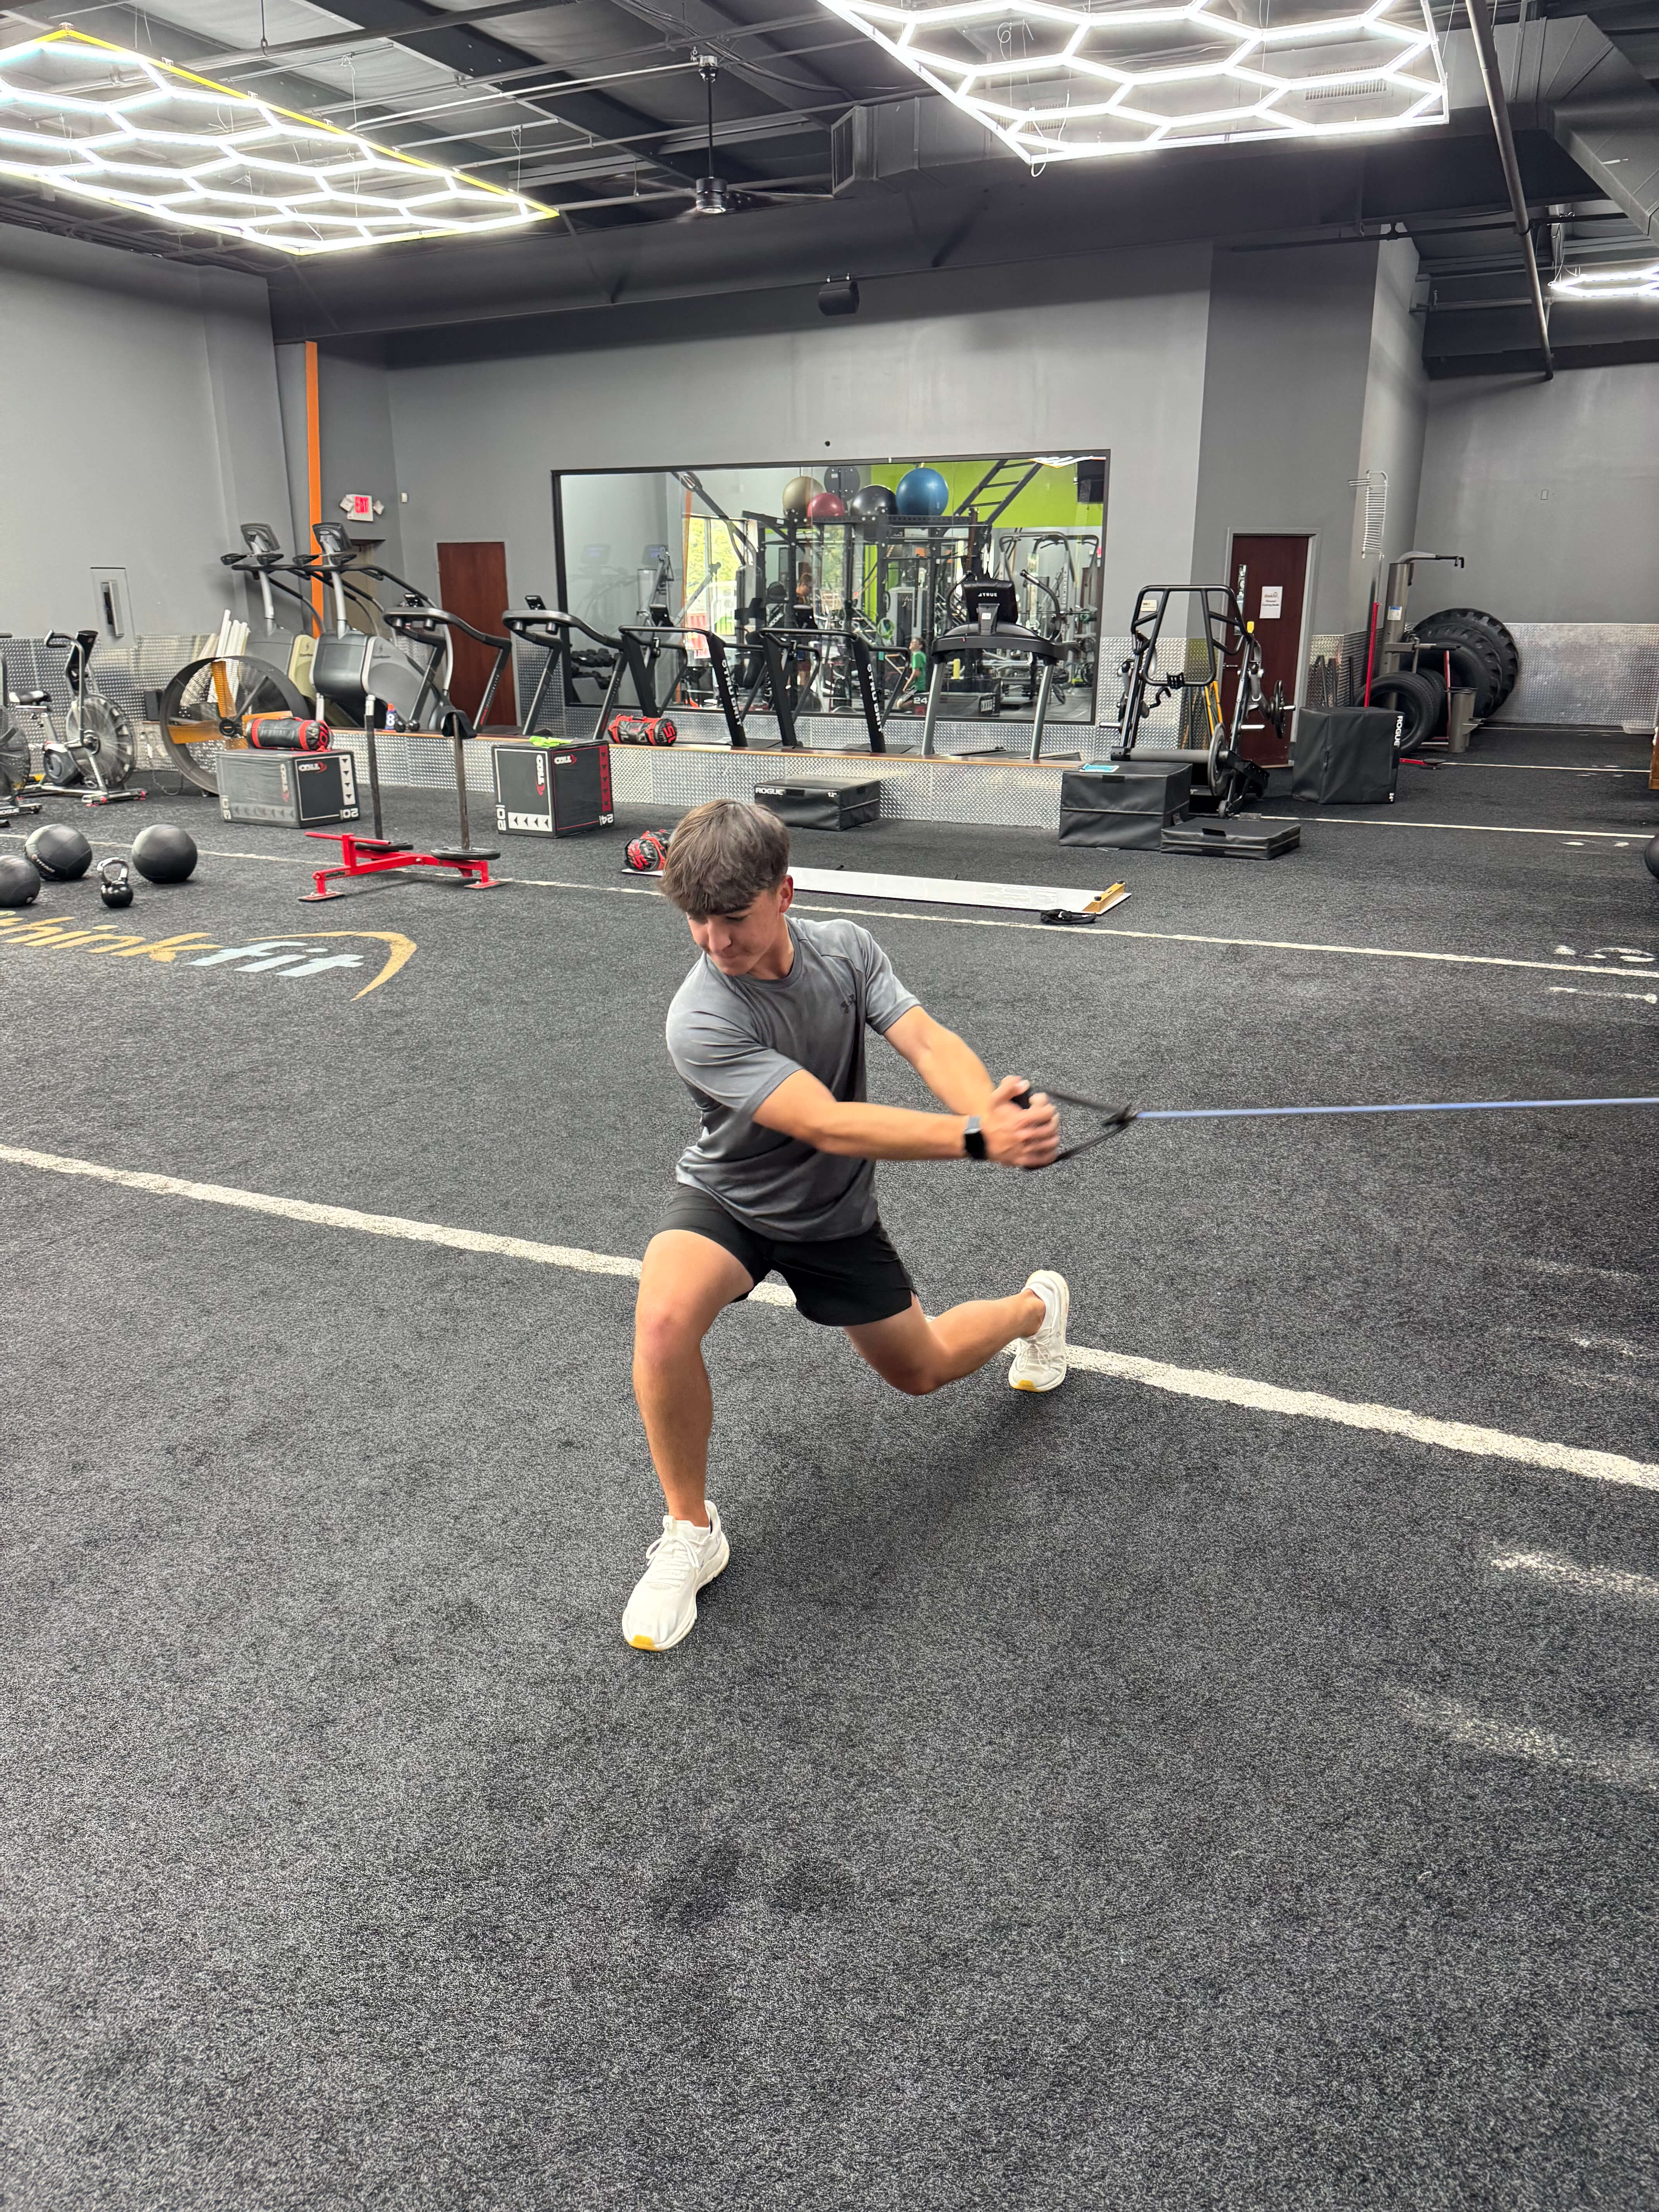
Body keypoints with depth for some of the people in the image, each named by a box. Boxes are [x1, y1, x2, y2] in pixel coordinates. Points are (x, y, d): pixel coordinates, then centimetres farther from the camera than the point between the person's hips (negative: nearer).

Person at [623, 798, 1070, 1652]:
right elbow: (826, 1125, -39)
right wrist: (977, 1138, -48)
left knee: (920, 1371, 16)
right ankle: (690, 1533, -10)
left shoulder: (845, 949, -16)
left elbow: (930, 1043, -26)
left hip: (836, 1216, 3)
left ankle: (1035, 1306, 53)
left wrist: (997, 1110, -48)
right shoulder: (700, 1020, -31)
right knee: (663, 1319, -34)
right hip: (728, 1200, -3)